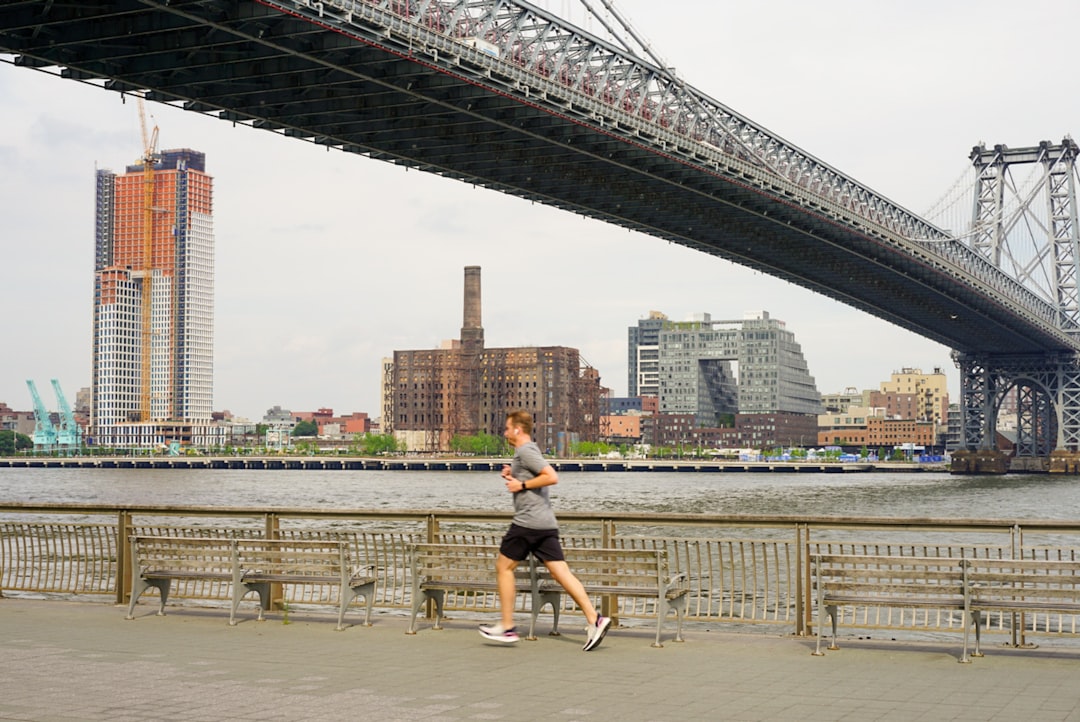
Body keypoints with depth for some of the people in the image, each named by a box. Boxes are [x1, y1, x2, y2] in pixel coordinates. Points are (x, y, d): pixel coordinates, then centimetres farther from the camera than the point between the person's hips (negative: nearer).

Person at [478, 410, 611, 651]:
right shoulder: (529, 451, 21)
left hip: (528, 522, -9)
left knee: (503, 567, 4)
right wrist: (513, 475, 18)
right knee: (561, 572, 1)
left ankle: (507, 628, 8)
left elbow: (552, 477, -21)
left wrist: (521, 485, -14)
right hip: (546, 523, 9)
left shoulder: (525, 452, -10)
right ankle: (595, 619, -9)